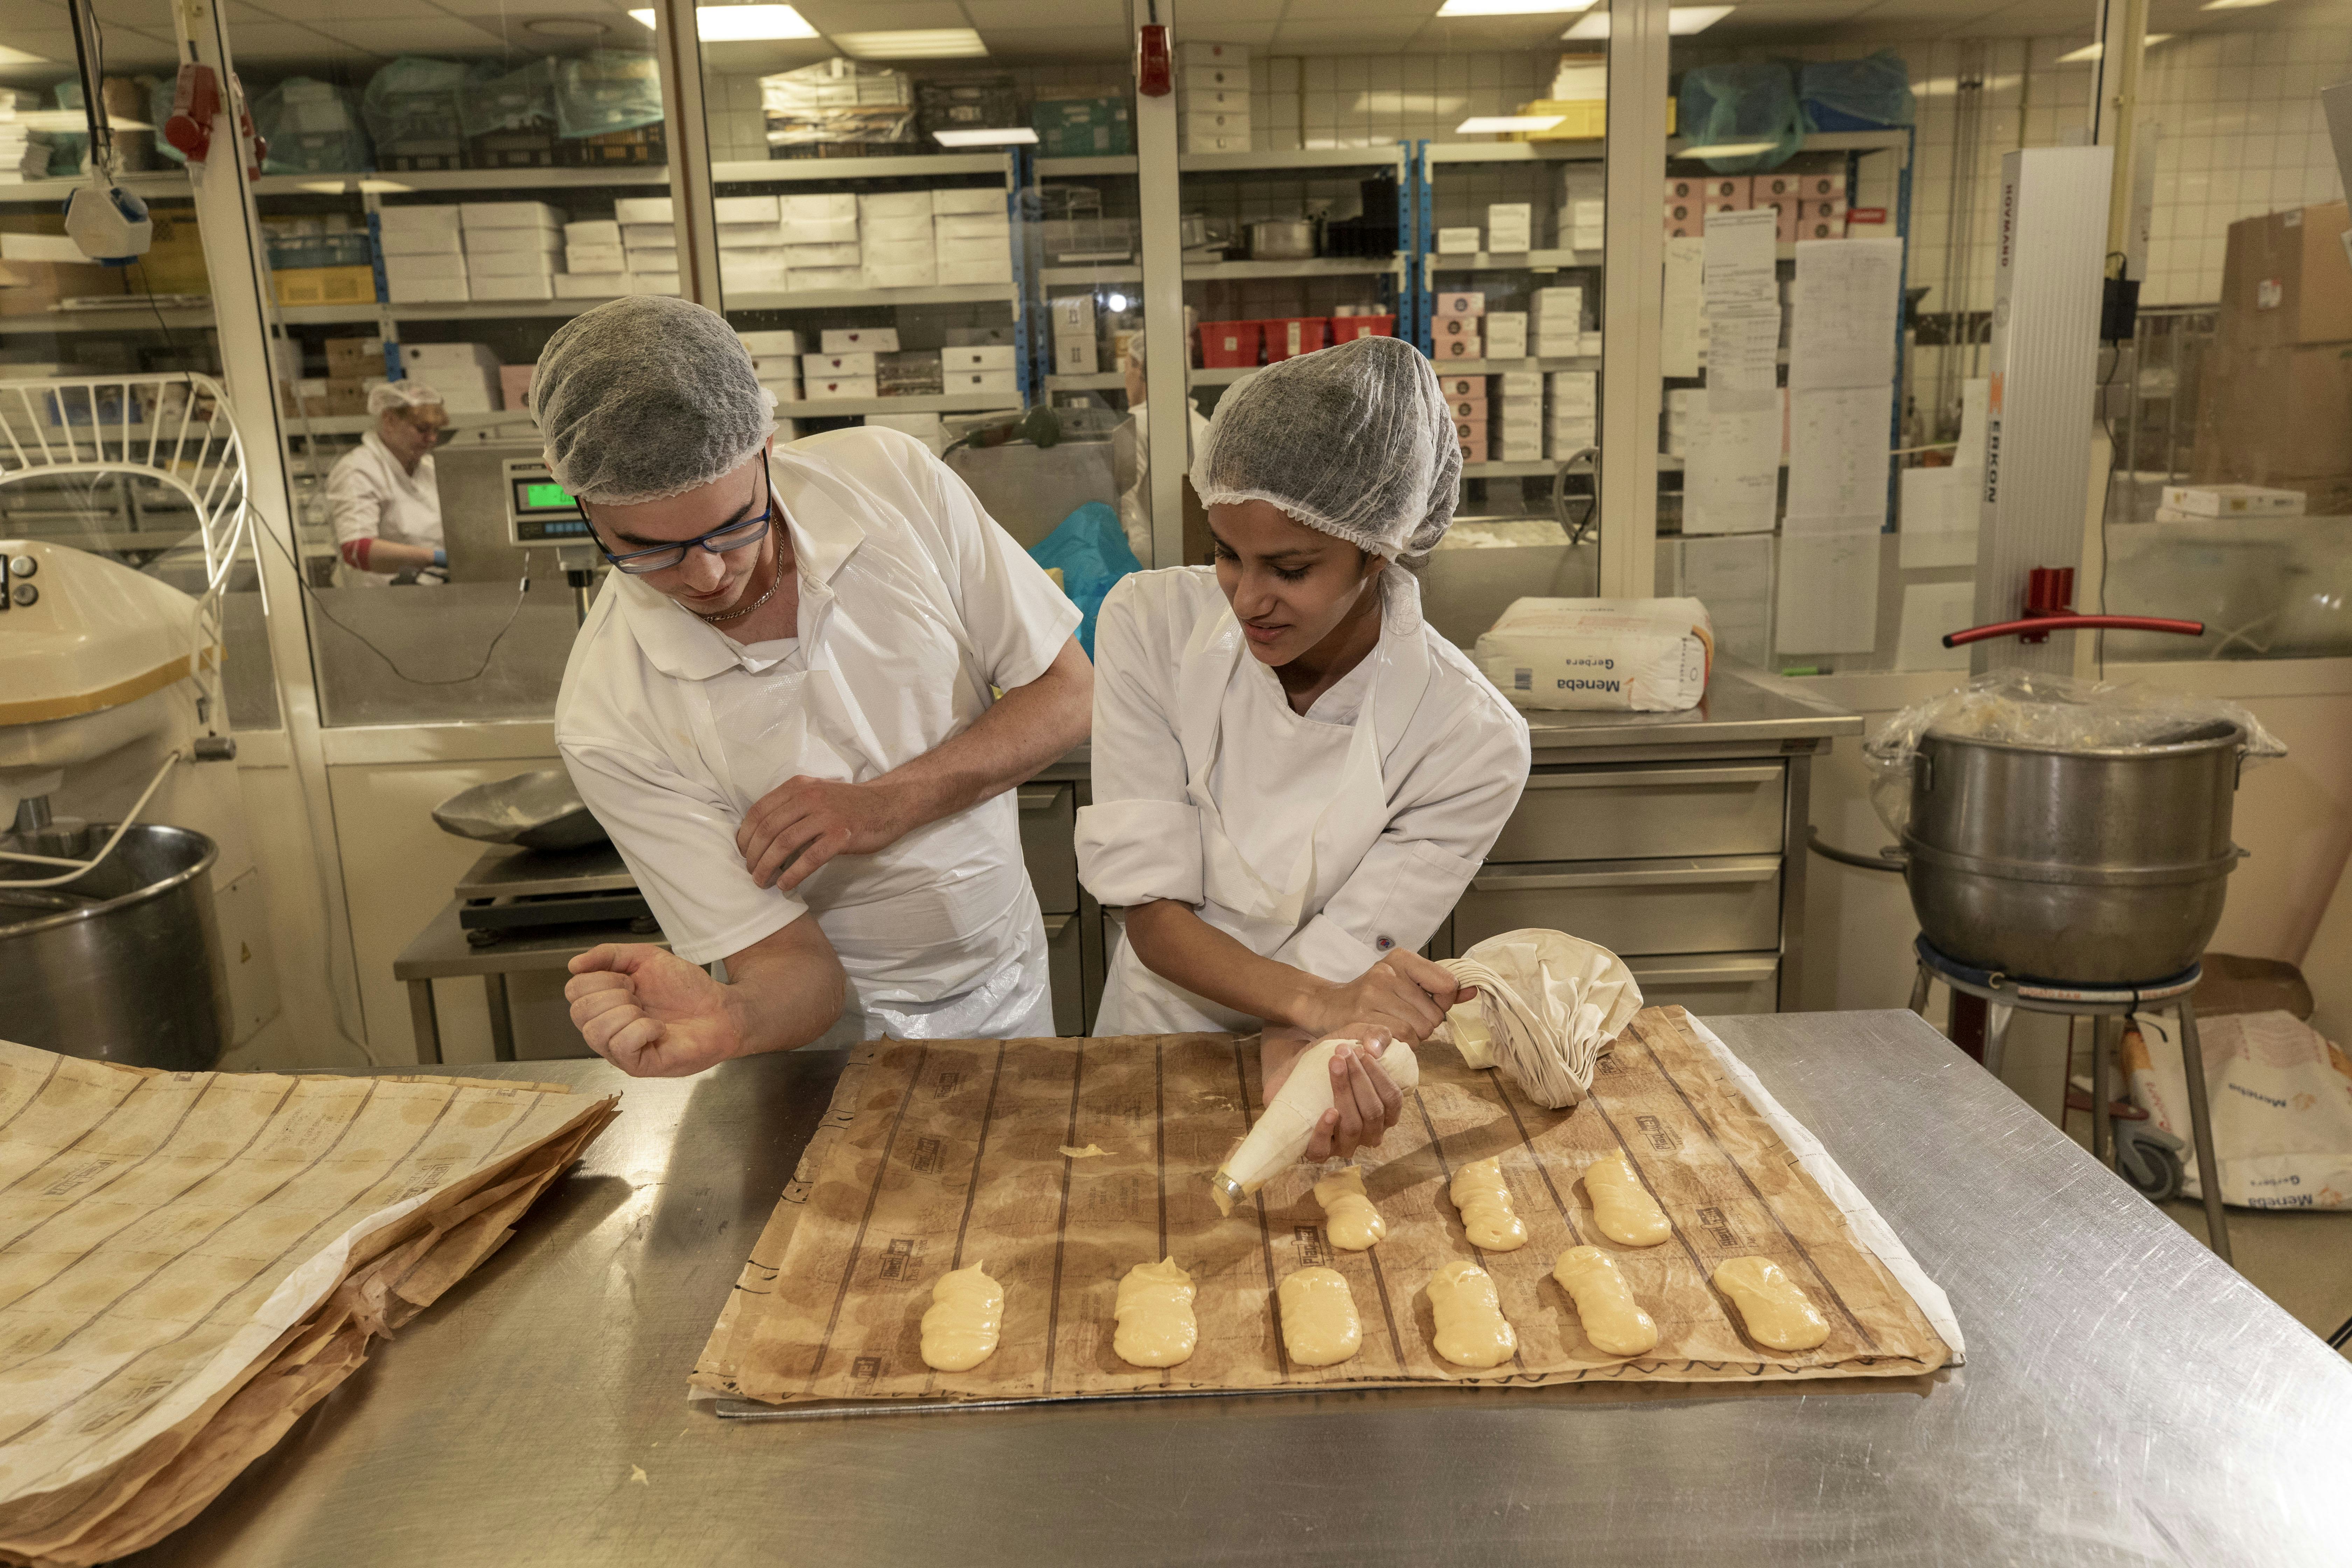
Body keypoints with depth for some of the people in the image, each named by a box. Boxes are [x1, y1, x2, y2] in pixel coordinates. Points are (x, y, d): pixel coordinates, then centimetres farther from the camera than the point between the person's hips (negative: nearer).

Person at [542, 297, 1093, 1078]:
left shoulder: (893, 479, -15)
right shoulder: (608, 720, -20)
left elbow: (1071, 693, -8)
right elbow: (793, 967, -18)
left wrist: (888, 804, -21)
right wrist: (728, 1018, -41)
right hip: (845, 1034, -1)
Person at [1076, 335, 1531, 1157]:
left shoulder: (1472, 742, -16)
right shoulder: (1150, 624, -12)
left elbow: (1337, 967, -12)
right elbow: (1152, 912, -13)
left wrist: (1295, 1057, -33)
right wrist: (1315, 1001, -28)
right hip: (1156, 1037, 2)